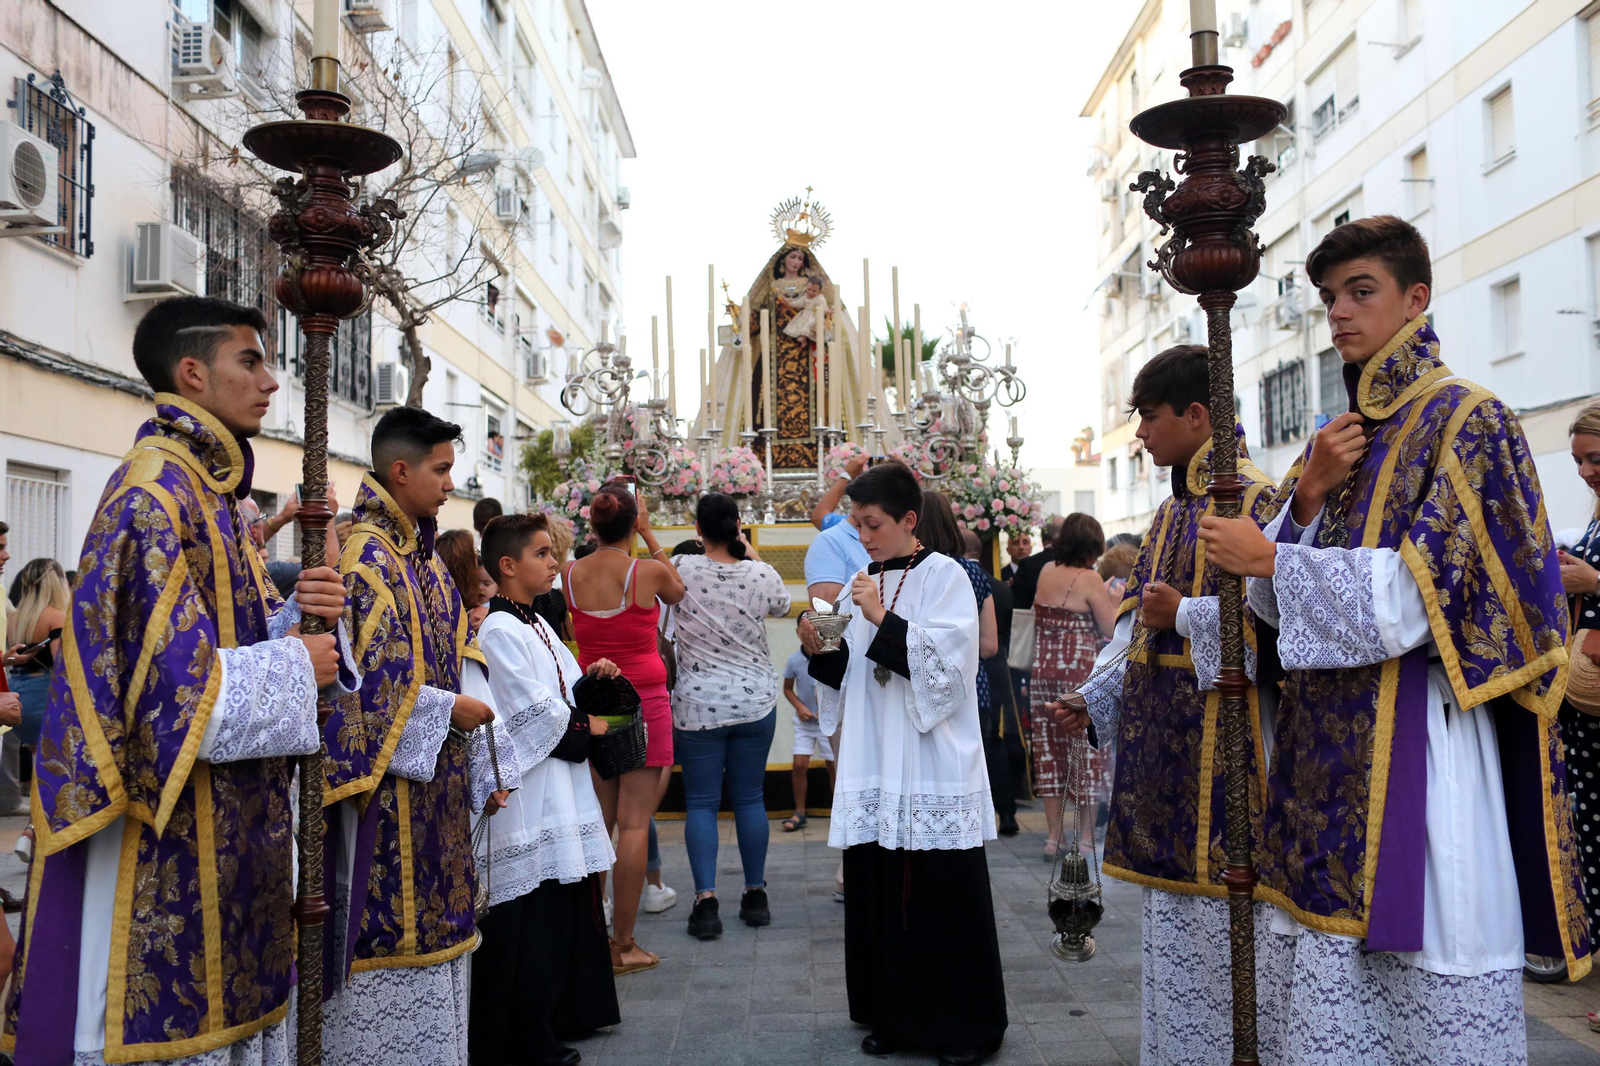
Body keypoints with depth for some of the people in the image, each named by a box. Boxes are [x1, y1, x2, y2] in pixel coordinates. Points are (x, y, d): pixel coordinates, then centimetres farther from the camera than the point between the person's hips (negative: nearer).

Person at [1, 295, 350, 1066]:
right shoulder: (155, 495, -16)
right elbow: (175, 687, -23)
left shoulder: (210, 494, 14)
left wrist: (296, 615, -4)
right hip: (168, 835, -9)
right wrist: (297, 669, -13)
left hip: (227, 828, 9)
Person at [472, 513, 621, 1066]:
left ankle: (563, 1015, 27)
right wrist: (586, 727, -6)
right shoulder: (498, 631, -15)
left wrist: (588, 676, 3)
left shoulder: (538, 625, 15)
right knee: (533, 915, -3)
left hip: (561, 789, 10)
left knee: (568, 904, 15)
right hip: (528, 792, -9)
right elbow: (533, 713, -18)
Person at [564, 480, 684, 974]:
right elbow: (677, 591, 12)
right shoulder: (648, 571, -11)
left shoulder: (571, 574, -2)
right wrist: (649, 535, 15)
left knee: (597, 819, 13)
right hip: (643, 698, -4)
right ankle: (624, 945, 4)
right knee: (634, 822, 0)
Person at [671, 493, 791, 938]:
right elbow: (782, 605, 16)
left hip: (697, 706, -2)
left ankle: (706, 902, -3)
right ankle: (755, 896, 19)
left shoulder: (683, 571, -11)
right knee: (750, 800, 11)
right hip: (755, 703, 2)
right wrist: (753, 556, 18)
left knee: (701, 804, 4)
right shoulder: (761, 575, -6)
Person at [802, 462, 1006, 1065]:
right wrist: (822, 652, -2)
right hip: (873, 769, 5)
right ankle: (894, 1016, 22)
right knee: (878, 895, 7)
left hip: (934, 771, -5)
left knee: (945, 897, 0)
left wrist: (883, 619, -18)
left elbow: (948, 667, -15)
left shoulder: (945, 577, -4)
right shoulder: (862, 586, 13)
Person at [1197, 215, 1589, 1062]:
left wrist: (1272, 559, -13)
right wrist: (1309, 499, -4)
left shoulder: (1466, 420, -4)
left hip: (1420, 744, -6)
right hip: (1331, 745, 7)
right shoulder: (1336, 442, 16)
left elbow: (1423, 590, -15)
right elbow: (1275, 604, 11)